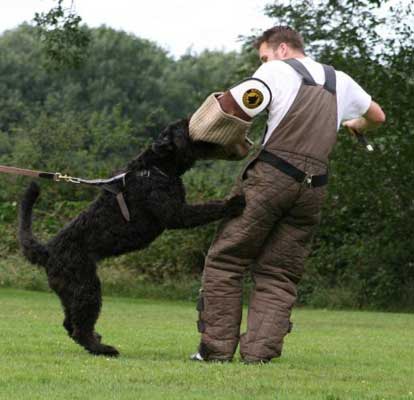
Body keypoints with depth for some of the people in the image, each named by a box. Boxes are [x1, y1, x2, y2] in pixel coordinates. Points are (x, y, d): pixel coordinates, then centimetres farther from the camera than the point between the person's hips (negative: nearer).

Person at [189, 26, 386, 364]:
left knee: (225, 260, 2)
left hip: (271, 175, -5)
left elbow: (231, 108, -9)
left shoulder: (278, 71, 5)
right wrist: (357, 126, 58)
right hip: (314, 188, 5)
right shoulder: (340, 81, 22)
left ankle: (217, 348, -2)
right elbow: (377, 116, 38)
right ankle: (259, 352, -4)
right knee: (279, 275, 8)